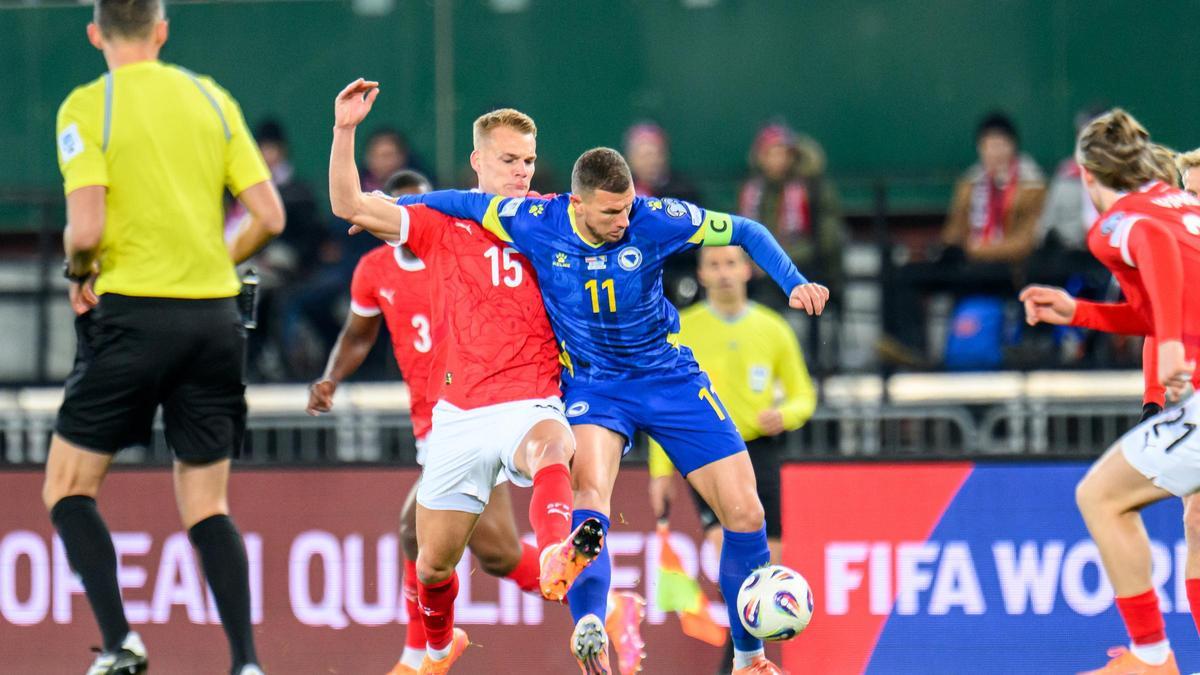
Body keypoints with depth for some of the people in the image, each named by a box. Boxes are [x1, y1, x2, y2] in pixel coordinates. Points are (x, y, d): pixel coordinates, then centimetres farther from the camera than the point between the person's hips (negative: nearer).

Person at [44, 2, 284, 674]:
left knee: (68, 487, 9)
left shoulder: (88, 107, -5)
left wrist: (79, 272, 6)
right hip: (216, 317, 4)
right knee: (206, 504, 10)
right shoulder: (212, 98, 7)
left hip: (133, 313, -4)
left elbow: (87, 227, -15)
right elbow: (269, 217, 4)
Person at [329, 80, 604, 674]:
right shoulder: (444, 224, 7)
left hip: (530, 402, -2)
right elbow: (349, 206, 0)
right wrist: (345, 131, -12)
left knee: (550, 445, -40)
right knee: (433, 563, 10)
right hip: (458, 415, 2)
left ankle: (556, 559, -68)